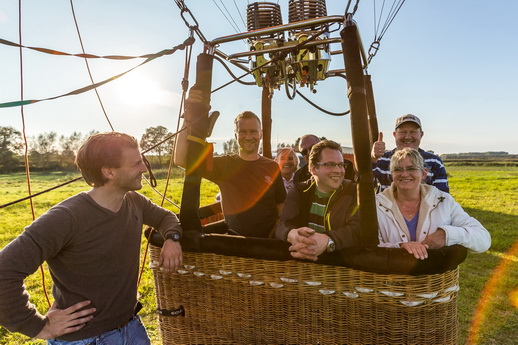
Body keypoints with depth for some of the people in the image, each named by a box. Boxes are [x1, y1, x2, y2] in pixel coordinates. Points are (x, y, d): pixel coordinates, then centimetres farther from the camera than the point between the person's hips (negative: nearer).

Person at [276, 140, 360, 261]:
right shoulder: (299, 192, 7)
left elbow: (357, 228, -14)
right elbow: (284, 225, -8)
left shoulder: (354, 192, 2)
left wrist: (327, 241, -35)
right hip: (299, 261, 1)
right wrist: (294, 235, -33)